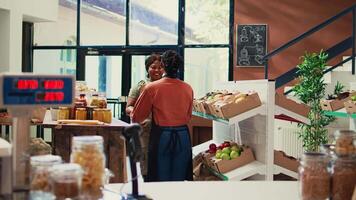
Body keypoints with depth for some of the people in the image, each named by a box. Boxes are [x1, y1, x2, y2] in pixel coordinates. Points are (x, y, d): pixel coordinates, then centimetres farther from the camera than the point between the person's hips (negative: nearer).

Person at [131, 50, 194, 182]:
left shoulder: (152, 88, -9)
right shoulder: (188, 89, 1)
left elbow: (136, 118, 1)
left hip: (161, 137, -3)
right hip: (183, 136, 3)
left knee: (161, 178, 6)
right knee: (178, 179, 11)